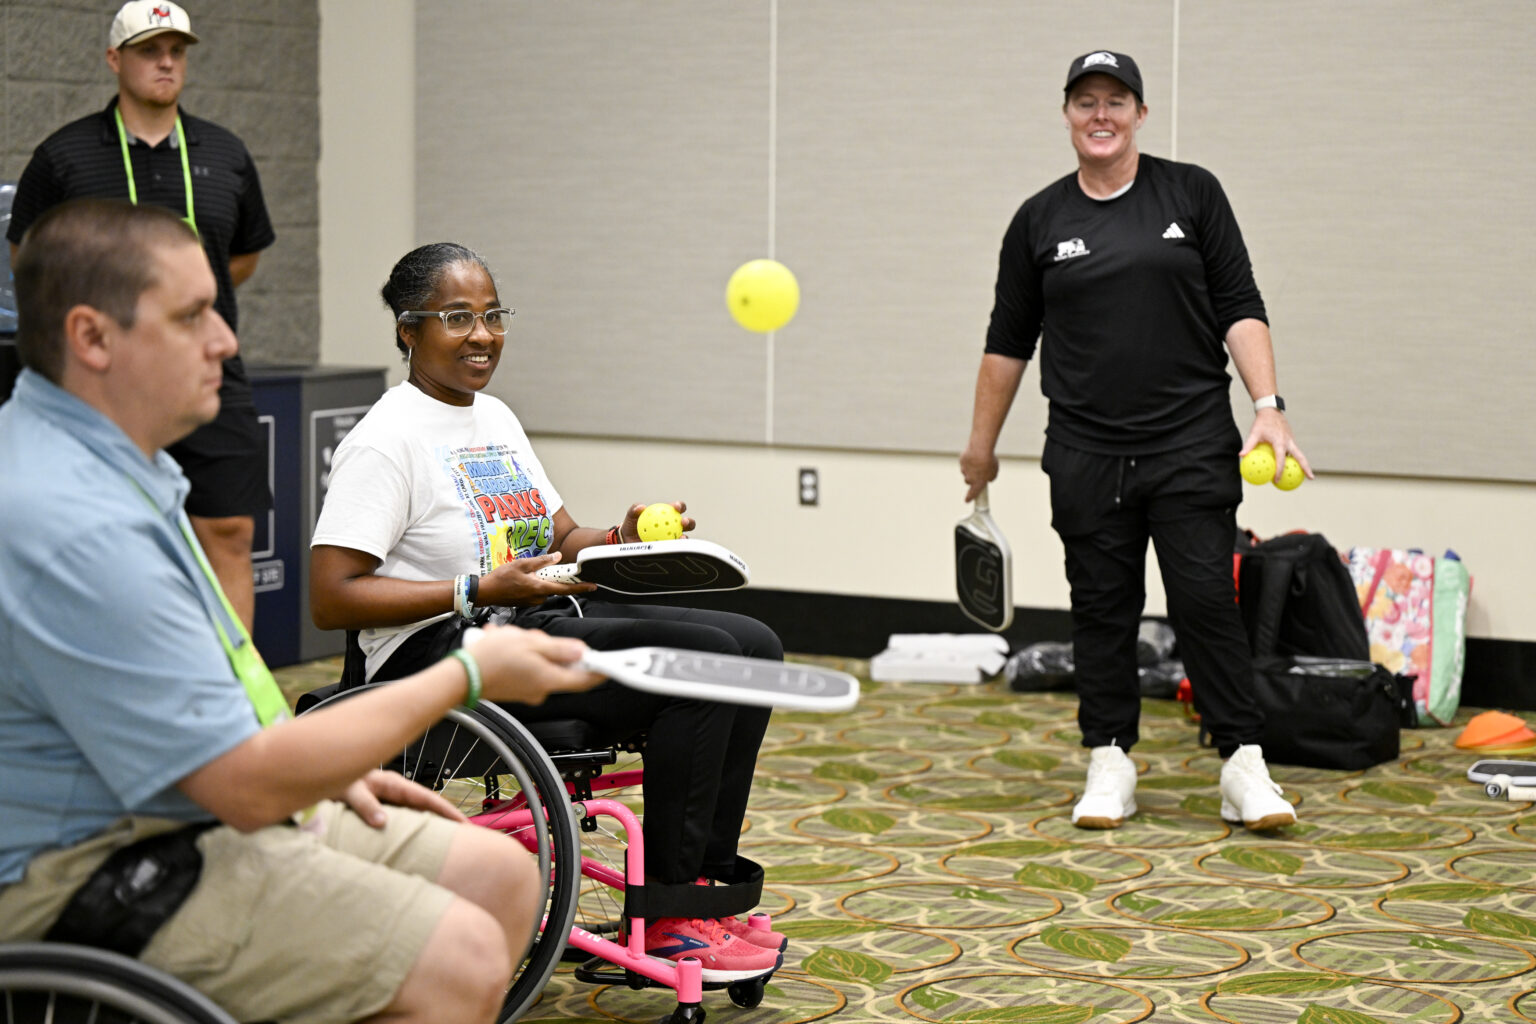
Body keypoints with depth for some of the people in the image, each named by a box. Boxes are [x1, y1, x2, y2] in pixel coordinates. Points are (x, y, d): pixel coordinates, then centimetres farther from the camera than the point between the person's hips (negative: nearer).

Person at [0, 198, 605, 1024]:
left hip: (190, 808, 11)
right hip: (100, 877, -11)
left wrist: (329, 770, 15)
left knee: (501, 875, 8)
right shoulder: (75, 523, -27)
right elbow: (250, 785, -25)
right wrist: (468, 674, -16)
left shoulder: (106, 461, 9)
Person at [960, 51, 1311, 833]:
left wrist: (1267, 406, -10)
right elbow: (1008, 341, 14)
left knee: (1205, 600, -6)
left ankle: (1244, 767, 0)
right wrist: (982, 444, 16)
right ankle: (1110, 763, 16)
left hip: (1192, 446, -2)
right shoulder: (1041, 220, 7)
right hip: (1086, 458, 2)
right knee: (1102, 608, 6)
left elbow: (1239, 307, 1)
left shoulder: (1191, 194, 4)